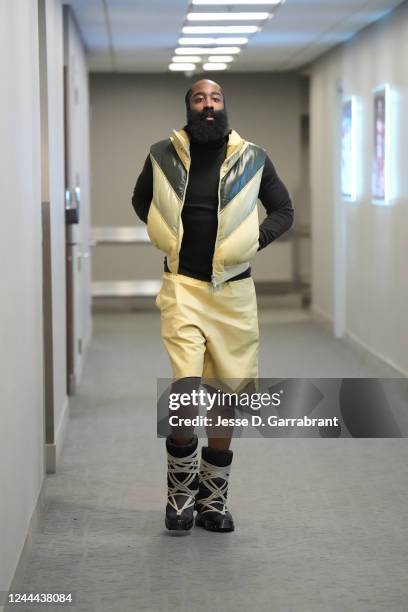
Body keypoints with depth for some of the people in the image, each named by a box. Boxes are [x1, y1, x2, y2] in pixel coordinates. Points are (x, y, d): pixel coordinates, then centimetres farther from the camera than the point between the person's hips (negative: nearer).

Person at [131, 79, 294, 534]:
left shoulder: (252, 159, 0)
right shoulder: (163, 156, 1)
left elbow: (283, 210, 12)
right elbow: (141, 200, 20)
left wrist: (255, 239, -3)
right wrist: (166, 234, 6)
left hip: (233, 290, 2)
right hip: (183, 286, -2)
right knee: (186, 390, -17)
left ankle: (213, 498, 24)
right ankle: (181, 490, 4)